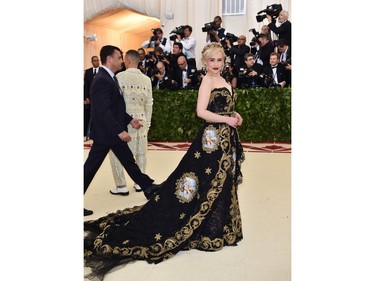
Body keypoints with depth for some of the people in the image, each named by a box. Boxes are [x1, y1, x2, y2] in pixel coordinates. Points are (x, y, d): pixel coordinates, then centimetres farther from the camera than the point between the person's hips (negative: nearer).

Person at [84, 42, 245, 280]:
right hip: (213, 138, -9)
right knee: (209, 184, -1)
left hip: (227, 138, 9)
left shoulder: (223, 81, 14)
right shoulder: (207, 81, -11)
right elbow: (201, 111, -21)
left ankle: (217, 225, 29)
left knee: (222, 183, 15)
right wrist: (227, 119, -18)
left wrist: (235, 116, 1)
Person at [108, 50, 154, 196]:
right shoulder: (146, 79, 3)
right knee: (140, 152, 14)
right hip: (141, 119, 5)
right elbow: (149, 104, 7)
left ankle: (121, 186, 9)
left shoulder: (120, 77, -10)